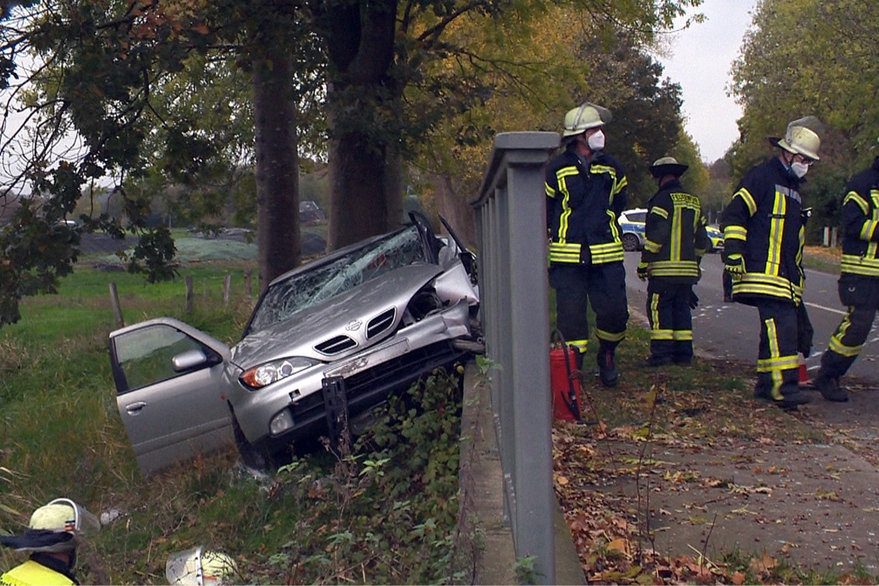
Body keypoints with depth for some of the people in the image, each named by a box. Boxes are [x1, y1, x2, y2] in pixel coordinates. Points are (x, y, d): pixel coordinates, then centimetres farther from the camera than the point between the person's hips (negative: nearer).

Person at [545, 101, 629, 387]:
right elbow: (544, 210, 9)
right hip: (568, 258, -2)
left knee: (615, 312, -2)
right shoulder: (557, 169, 0)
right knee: (570, 315, -2)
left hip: (607, 256, 3)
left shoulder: (611, 167, 10)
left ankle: (607, 356, 23)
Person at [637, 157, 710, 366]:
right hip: (688, 269, 7)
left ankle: (662, 353, -8)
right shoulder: (694, 202, 17)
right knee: (682, 307, 11)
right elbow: (701, 240, 21)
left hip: (664, 269, -7)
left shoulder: (663, 199, -7)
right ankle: (684, 354, 11)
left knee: (659, 307, -3)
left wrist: (644, 263, -9)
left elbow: (655, 235, -14)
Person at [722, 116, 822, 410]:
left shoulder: (794, 188, 23)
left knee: (775, 328, 11)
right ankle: (784, 387, -21)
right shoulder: (761, 177, -5)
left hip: (786, 275, 10)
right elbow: (734, 214, -11)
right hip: (764, 272, -9)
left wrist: (798, 274, 30)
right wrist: (734, 252, -18)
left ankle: (766, 383, 19)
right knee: (781, 325, -18)